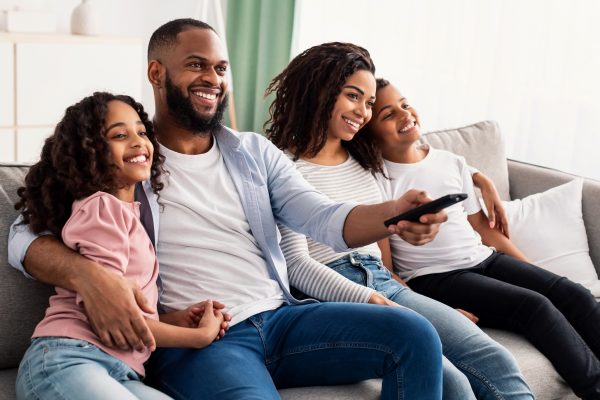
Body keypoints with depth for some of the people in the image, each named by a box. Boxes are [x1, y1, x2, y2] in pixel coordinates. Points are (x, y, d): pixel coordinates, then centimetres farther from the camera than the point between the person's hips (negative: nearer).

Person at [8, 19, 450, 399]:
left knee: (414, 333, -13)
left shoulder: (256, 152, 15)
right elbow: (26, 235, -5)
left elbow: (324, 218, 2)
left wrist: (392, 214, -21)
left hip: (280, 318, 5)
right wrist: (89, 277, -28)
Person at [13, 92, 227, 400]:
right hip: (66, 360, -8)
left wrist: (176, 318, 6)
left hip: (119, 374, 8)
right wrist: (199, 336, -2)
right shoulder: (101, 206, -1)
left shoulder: (128, 214, 25)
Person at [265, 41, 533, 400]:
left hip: (385, 283, 7)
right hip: (330, 297, -7)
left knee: (496, 362, -16)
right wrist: (370, 302, -23)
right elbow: (296, 262, -11)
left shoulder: (363, 161, 23)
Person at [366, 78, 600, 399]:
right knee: (535, 306, -24)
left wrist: (532, 273, 10)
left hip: (485, 260, 7)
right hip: (432, 277, -6)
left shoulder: (452, 163, 13)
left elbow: (482, 226, 17)